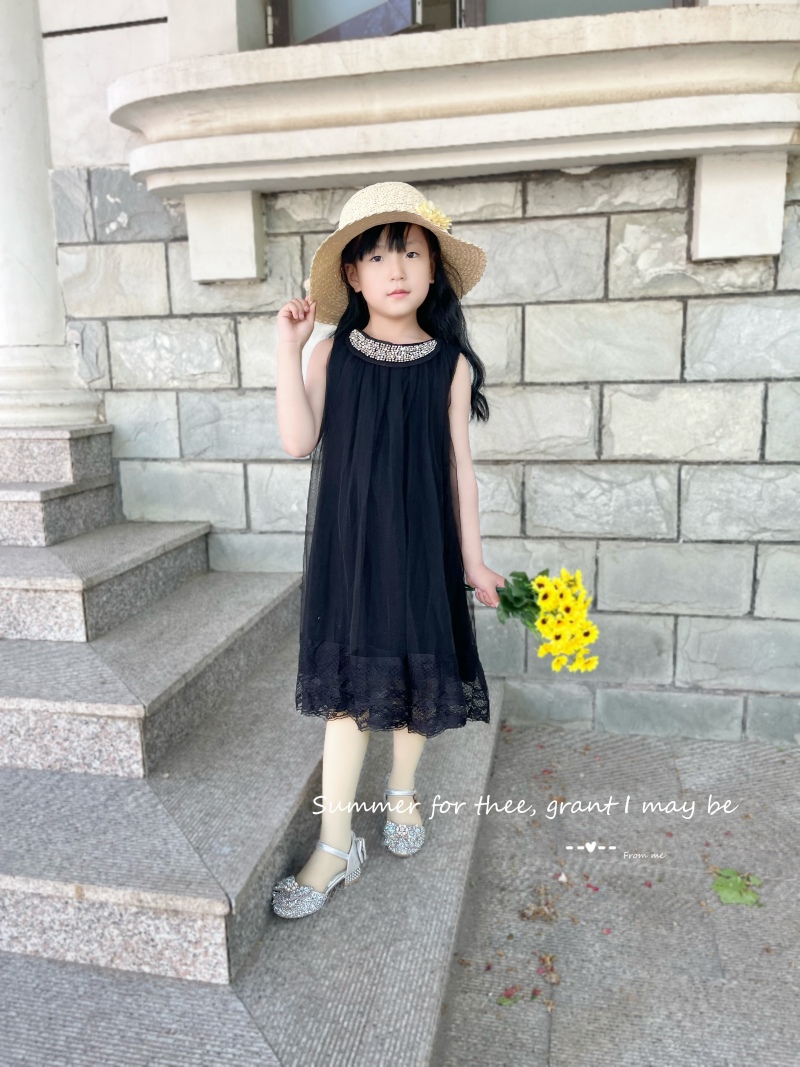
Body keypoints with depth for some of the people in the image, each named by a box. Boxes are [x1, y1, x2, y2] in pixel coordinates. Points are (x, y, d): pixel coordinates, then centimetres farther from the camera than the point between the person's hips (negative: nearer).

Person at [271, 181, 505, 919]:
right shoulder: (333, 355, -1)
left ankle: (402, 794, 39)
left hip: (422, 544, 0)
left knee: (417, 680, 12)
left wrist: (472, 559, 2)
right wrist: (288, 348, -13)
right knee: (346, 688, 4)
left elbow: (459, 465, 1)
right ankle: (336, 845, 16)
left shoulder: (450, 364, -2)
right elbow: (299, 441, -11)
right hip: (349, 545, 0)